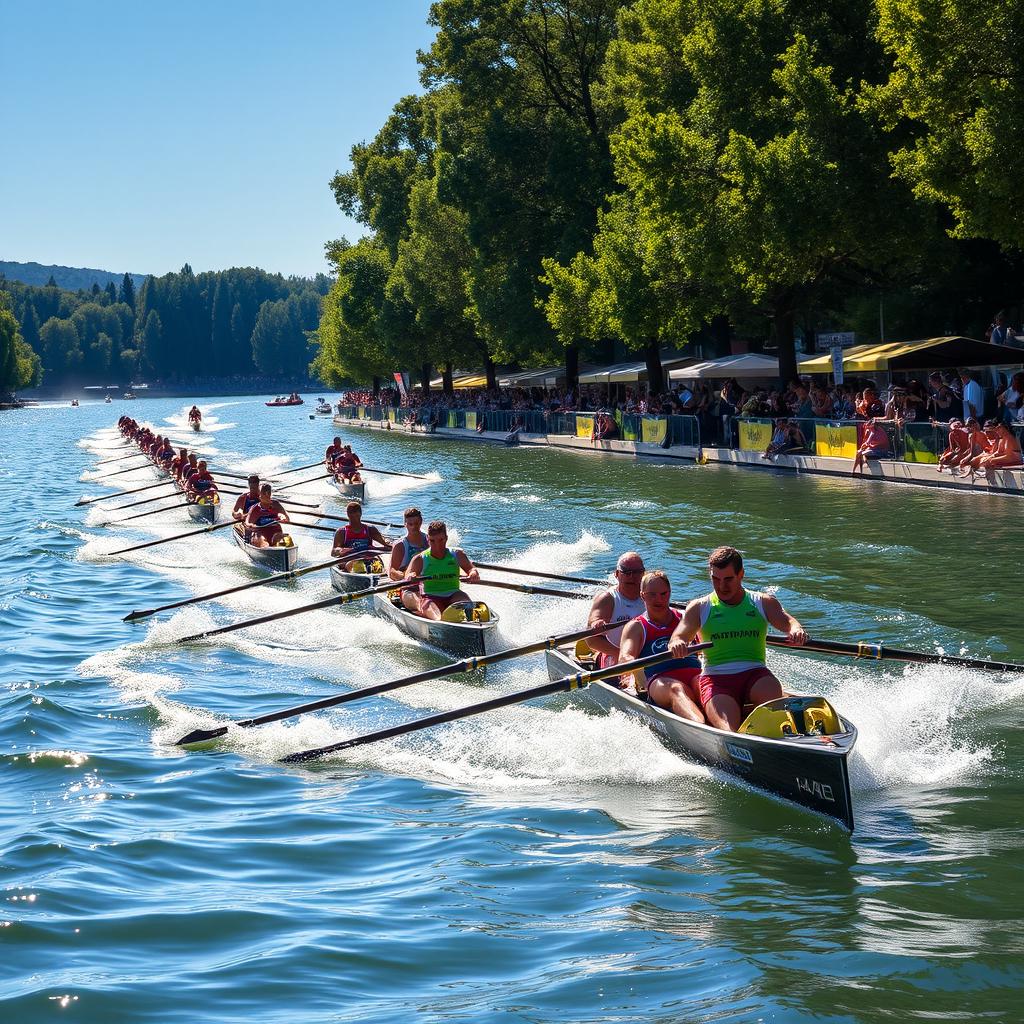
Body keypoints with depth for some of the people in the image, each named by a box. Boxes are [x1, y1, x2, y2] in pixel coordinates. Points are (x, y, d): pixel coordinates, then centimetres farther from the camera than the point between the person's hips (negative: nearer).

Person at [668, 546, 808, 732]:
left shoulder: (764, 603, 16)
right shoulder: (699, 608, 14)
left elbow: (787, 621, 0)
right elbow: (677, 638, 0)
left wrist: (796, 630, -26)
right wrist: (677, 644, -26)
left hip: (755, 675, 1)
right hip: (715, 677, -1)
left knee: (771, 689, -36)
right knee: (726, 725, -32)